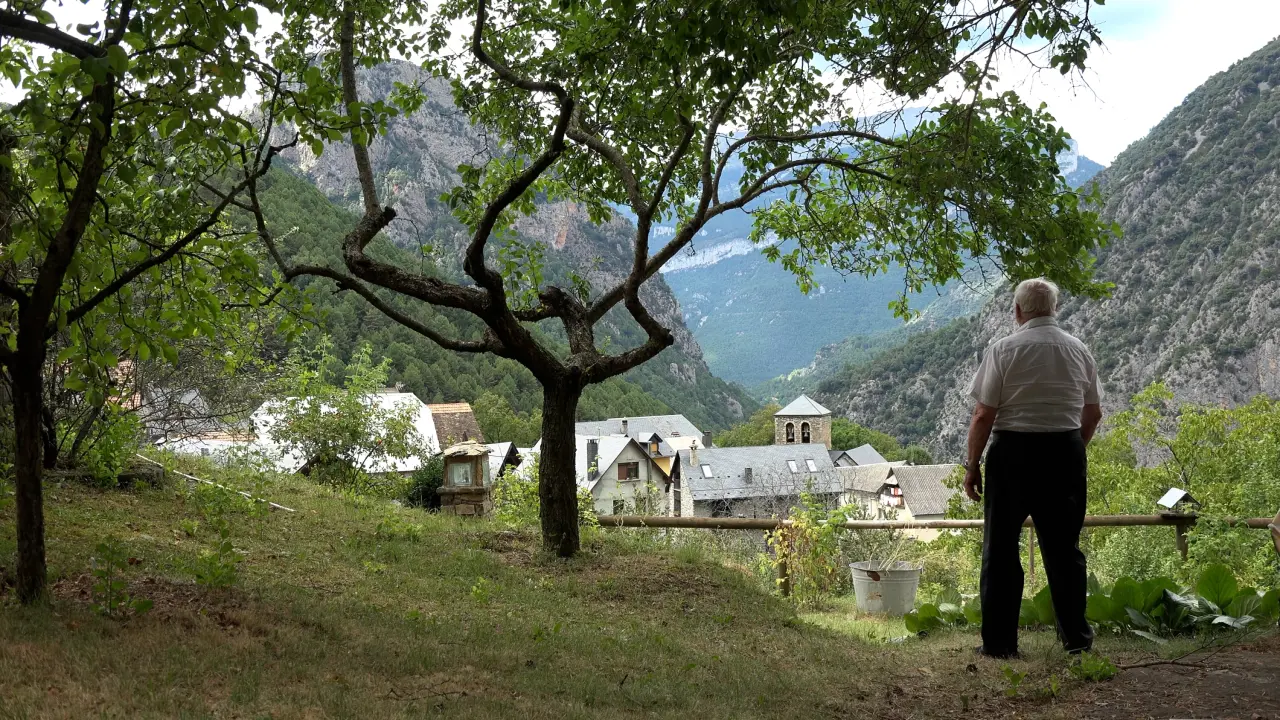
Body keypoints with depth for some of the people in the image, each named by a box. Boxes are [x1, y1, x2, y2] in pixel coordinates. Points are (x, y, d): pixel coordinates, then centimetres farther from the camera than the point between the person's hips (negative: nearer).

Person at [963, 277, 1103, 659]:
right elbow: (1093, 413, 13)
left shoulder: (1003, 349, -7)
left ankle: (999, 641, 7)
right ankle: (1076, 637, 19)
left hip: (1013, 450, -4)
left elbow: (983, 415, -10)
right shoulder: (1078, 350, 6)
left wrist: (972, 464, -1)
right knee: (1063, 547, 13)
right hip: (1066, 451, 4)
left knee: (1000, 548, 5)